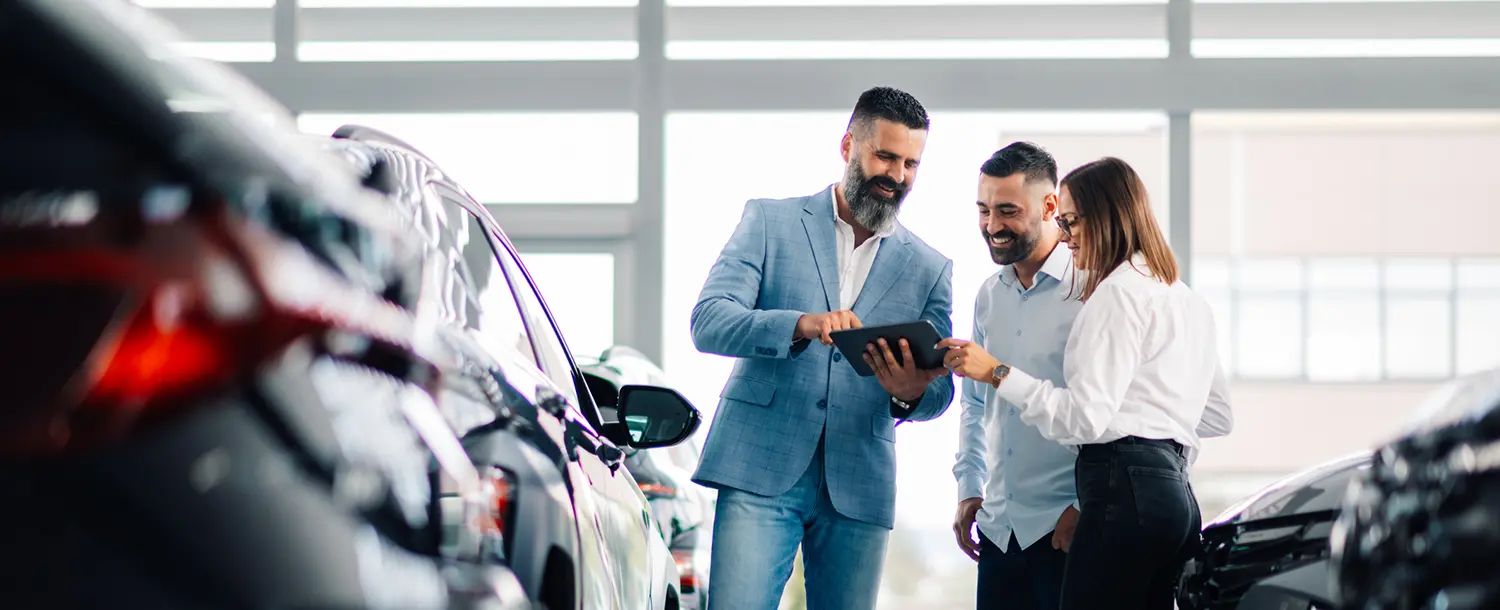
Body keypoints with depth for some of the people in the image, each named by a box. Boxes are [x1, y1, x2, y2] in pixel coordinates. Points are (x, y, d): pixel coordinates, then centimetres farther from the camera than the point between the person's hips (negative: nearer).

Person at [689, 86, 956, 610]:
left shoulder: (929, 268, 14)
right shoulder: (770, 221, 7)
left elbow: (940, 390, 9)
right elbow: (708, 322, -6)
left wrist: (910, 395, -17)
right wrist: (800, 325, -24)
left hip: (859, 486, 3)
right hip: (761, 471, -3)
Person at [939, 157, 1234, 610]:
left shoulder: (1119, 293, -7)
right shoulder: (1187, 298, 21)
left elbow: (1086, 417, -15)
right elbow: (1219, 416, 26)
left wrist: (998, 373, -12)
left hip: (1123, 488, -10)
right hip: (1175, 489, 10)